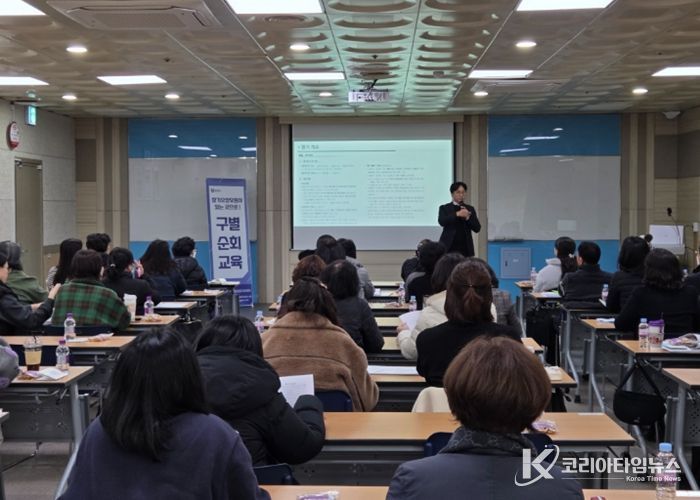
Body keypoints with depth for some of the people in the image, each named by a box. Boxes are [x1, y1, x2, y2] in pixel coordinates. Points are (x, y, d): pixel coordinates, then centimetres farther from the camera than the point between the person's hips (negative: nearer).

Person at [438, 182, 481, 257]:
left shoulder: (470, 209, 13)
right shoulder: (444, 208, 7)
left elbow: (477, 228, 6)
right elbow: (441, 221, -12)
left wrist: (468, 217, -9)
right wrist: (457, 214, -21)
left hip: (465, 248, 2)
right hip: (448, 248, -2)